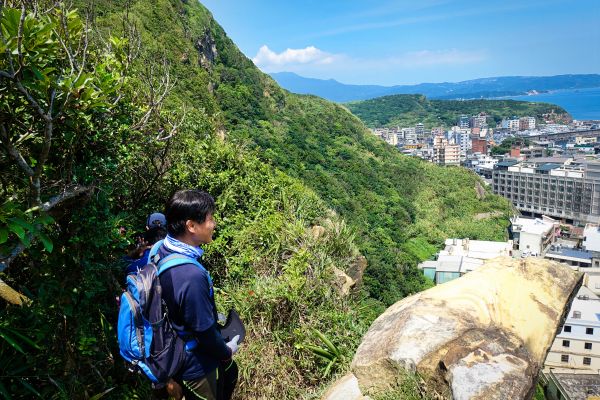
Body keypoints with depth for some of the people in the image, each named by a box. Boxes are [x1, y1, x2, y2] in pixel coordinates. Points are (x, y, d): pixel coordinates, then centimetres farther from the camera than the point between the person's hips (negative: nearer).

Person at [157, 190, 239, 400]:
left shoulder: (163, 251, -10)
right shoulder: (191, 277, -39)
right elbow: (205, 332, -27)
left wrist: (213, 315, 12)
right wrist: (227, 352, -8)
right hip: (196, 367, -8)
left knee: (229, 373, 29)